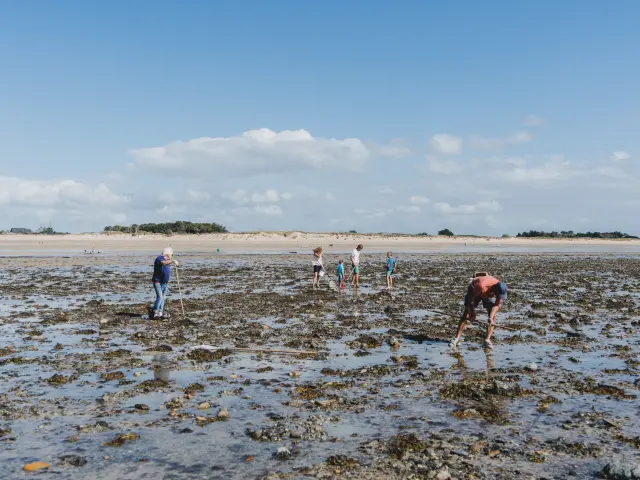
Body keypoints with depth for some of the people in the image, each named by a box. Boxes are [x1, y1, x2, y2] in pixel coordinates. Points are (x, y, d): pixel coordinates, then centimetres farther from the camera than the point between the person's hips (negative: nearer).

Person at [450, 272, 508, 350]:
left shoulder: (500, 289, -30)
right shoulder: (480, 286, -44)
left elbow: (496, 305, -18)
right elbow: (470, 299, -28)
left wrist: (491, 318, -31)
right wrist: (472, 313, -19)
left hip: (489, 294, 4)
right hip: (474, 292, -3)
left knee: (492, 316, -12)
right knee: (466, 314, -11)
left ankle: (487, 340, -9)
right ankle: (457, 339, -10)